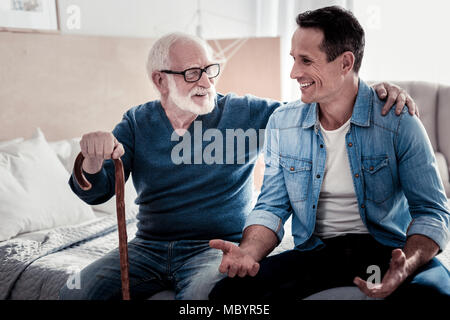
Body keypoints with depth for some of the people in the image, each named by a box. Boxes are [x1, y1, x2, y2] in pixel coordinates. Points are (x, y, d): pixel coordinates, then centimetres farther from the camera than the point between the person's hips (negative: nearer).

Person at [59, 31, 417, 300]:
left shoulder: (247, 113, 0)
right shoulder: (137, 122, 5)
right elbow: (96, 192, 0)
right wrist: (95, 159, -25)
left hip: (216, 247, -2)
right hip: (148, 247, 3)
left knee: (204, 295, -35)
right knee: (75, 292, -17)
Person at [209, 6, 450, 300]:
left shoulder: (399, 123, -9)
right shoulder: (281, 123, 1)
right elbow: (273, 207, 4)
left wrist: (406, 267, -29)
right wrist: (249, 251, -18)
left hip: (387, 250, -2)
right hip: (316, 251, 2)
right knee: (228, 291, -21)